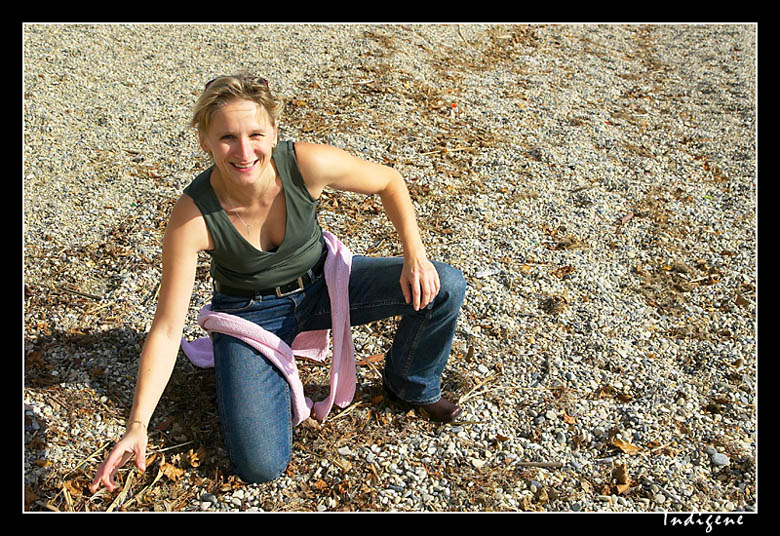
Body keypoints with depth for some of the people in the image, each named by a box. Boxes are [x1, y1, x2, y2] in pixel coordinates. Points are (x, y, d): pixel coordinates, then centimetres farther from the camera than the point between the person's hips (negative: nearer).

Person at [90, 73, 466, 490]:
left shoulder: (308, 164, -27)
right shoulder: (192, 216, -30)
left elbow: (388, 181, -8)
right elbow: (166, 330, -25)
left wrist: (415, 255, -20)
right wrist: (137, 425, -31)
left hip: (323, 283, 2)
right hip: (251, 312, -2)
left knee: (444, 287, -15)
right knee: (260, 467, -16)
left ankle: (412, 387, 14)